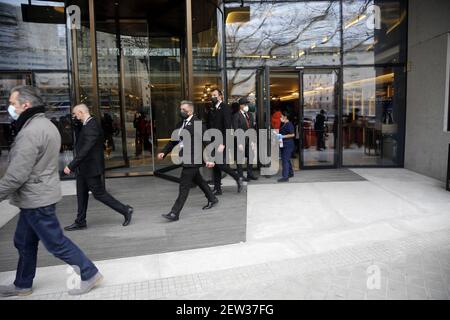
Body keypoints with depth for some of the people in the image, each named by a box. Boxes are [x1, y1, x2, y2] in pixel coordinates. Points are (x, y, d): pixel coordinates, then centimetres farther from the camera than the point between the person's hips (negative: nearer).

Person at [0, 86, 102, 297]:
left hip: (36, 198, -10)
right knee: (24, 242, 20)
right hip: (37, 196, 10)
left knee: (56, 242, 1)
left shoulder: (31, 131, -23)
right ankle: (22, 285, 35)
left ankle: (90, 274, 12)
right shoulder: (45, 124, 11)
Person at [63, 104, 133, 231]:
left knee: (99, 193, -1)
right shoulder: (88, 124, 10)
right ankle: (80, 222, 26)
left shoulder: (92, 127, -22)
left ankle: (125, 210, 10)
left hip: (91, 168, -10)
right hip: (84, 169, 10)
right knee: (81, 194, 14)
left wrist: (71, 166, -27)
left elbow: (85, 149, -28)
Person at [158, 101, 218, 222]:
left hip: (192, 159, -9)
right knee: (198, 180, 22)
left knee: (184, 186, -6)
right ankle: (212, 199, 41)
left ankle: (175, 213, -1)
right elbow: (174, 140, 15)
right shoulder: (180, 124, 11)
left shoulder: (197, 123, -14)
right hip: (185, 159, 9)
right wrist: (164, 152, 4)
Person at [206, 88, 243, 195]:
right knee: (215, 165, 8)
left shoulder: (224, 108, -7)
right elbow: (209, 127, 14)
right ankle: (217, 189, 16)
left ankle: (237, 178, 10)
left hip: (221, 142, -7)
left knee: (220, 164, -11)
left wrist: (223, 143, -20)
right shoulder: (211, 110, 13)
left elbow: (227, 127, -14)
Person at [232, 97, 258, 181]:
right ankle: (240, 176, 12)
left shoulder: (250, 115, 13)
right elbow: (236, 130, -11)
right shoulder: (236, 116, -7)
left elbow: (253, 128, 13)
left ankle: (250, 174, 24)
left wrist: (253, 140, 6)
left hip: (250, 140, 6)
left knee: (250, 157, 12)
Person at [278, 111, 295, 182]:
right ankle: (290, 173, 34)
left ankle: (285, 177, -11)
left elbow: (292, 134, -19)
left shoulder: (289, 124, -14)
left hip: (288, 145, -10)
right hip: (284, 145, 10)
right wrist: (279, 135, 10)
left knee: (285, 160, -12)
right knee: (287, 160, 19)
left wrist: (283, 136, -21)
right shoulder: (283, 124, 14)